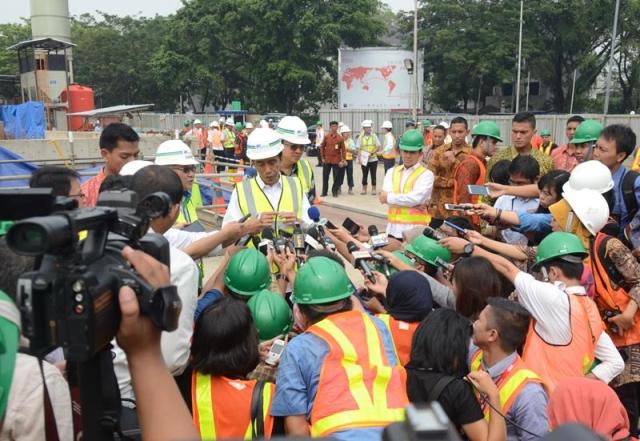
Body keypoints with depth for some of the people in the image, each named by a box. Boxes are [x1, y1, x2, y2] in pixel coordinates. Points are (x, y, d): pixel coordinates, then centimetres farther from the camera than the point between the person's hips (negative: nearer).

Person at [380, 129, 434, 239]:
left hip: (415, 230, -4)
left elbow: (416, 198, -16)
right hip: (393, 228, 4)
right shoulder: (392, 172, 12)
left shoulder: (426, 174, -1)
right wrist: (413, 204, -13)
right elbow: (384, 196, -4)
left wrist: (389, 197, -8)